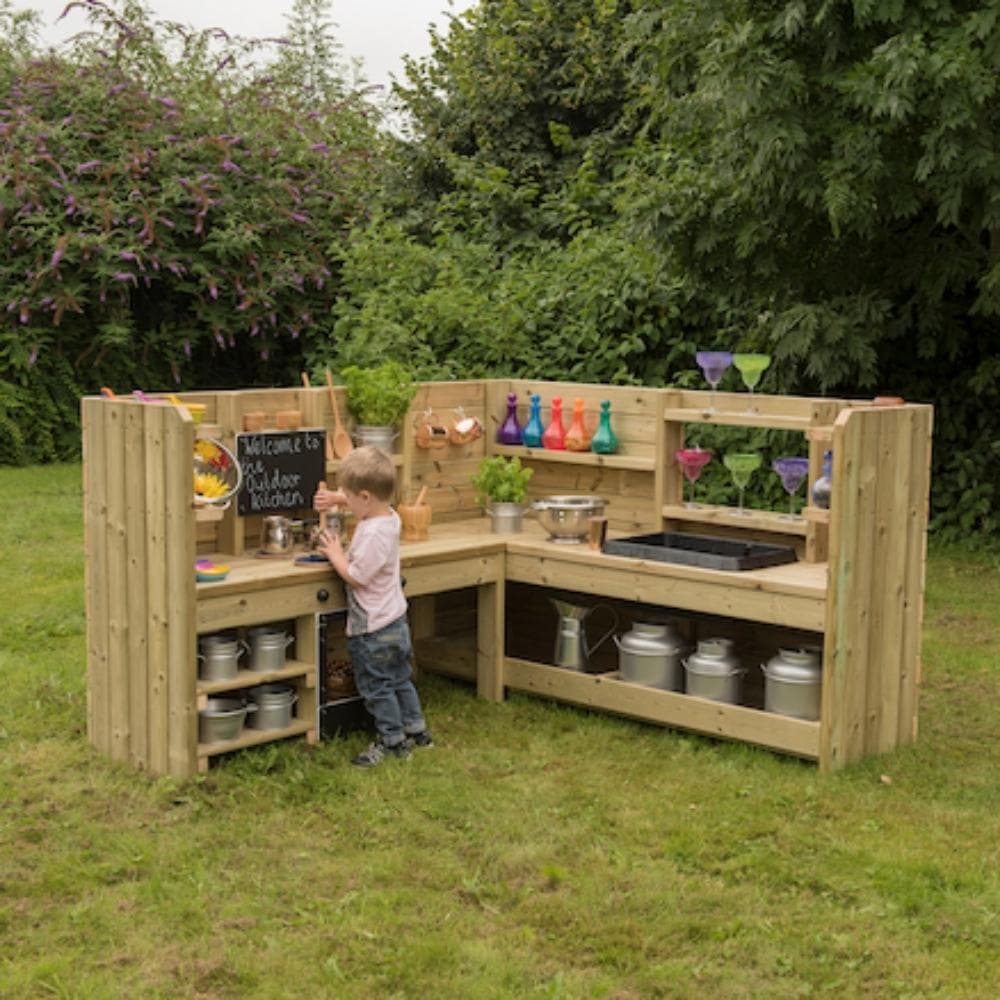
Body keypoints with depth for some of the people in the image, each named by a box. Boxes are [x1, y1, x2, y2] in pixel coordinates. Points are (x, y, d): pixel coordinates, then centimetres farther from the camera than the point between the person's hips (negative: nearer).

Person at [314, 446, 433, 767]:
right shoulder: (389, 517, 0)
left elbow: (355, 576, -24)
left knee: (376, 686, 6)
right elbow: (362, 502, 22)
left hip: (373, 629, -9)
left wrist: (335, 553, -9)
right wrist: (336, 498, 8)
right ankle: (416, 730, 32)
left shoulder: (373, 535, -28)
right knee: (400, 680, 22)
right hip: (395, 621, 9)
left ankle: (392, 741, 16)